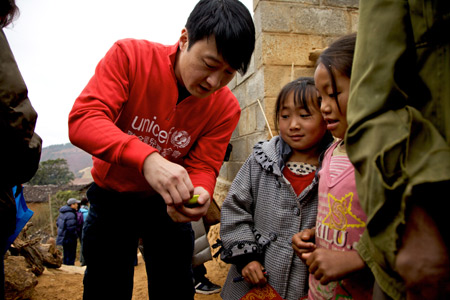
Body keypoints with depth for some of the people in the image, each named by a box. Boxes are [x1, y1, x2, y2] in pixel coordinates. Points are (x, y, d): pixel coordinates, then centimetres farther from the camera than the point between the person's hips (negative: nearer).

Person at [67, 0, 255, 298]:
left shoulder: (226, 107, -17)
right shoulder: (129, 55, -22)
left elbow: (202, 168, -15)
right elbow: (82, 120, -31)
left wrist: (199, 193, -40)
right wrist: (147, 159, -48)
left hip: (167, 201, 2)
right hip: (112, 194, -1)